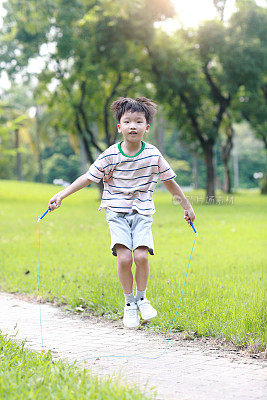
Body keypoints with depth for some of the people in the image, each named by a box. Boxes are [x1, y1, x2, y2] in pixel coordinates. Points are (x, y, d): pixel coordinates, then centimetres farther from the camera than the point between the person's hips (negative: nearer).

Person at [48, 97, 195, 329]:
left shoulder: (153, 155, -2)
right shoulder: (110, 155, -6)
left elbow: (170, 182, 11)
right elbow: (88, 177, -2)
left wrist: (187, 206, 18)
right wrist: (62, 195, -9)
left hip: (142, 213, 1)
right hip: (117, 213, -1)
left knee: (141, 256, -18)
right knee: (124, 257, -17)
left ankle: (142, 297, 7)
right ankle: (129, 303, 5)